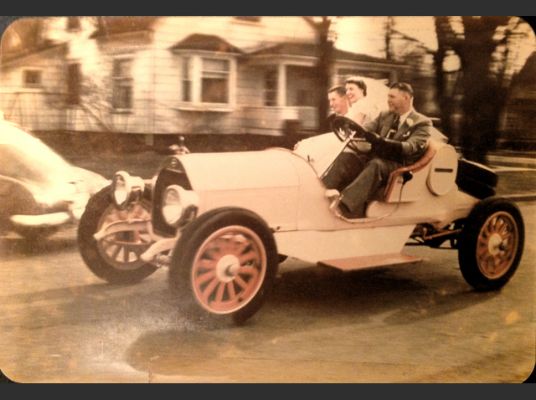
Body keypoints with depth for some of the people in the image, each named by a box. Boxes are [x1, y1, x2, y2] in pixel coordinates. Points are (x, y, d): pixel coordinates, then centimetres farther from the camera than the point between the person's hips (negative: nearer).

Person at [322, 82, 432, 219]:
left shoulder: (422, 123, -1)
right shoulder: (384, 116, 20)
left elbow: (409, 148, -18)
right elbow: (366, 129, 8)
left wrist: (379, 141, -34)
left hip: (398, 166, -6)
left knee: (375, 164, -37)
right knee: (345, 157, -20)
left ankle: (344, 204, -53)